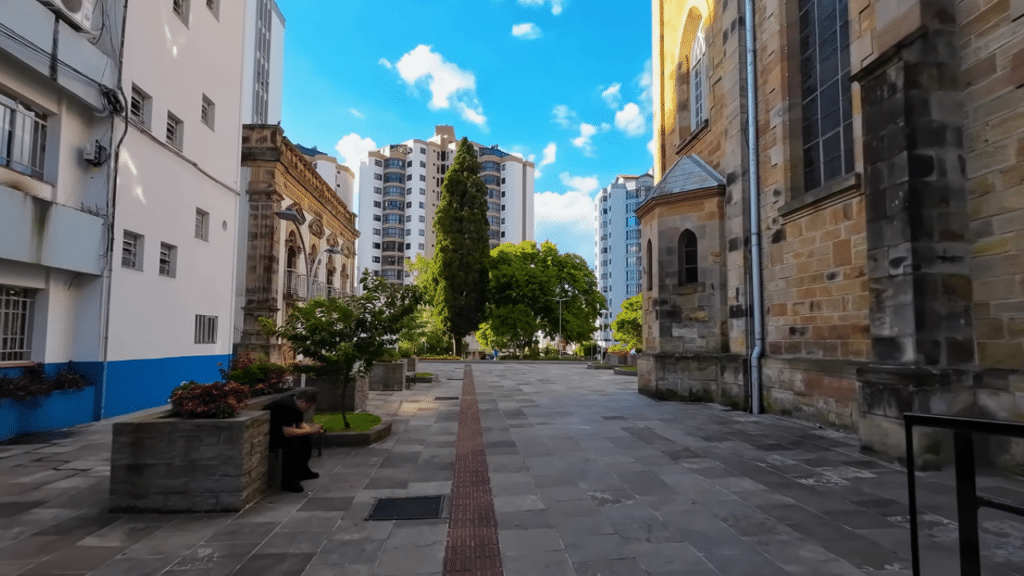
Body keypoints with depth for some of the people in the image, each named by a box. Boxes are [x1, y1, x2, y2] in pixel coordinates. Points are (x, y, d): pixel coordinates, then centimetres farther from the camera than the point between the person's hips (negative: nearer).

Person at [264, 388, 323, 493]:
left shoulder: (296, 404, 2)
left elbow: (300, 424, 11)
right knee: (292, 441, -30)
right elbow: (287, 432, -34)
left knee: (305, 437, 4)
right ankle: (288, 481, -22)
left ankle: (302, 471, 16)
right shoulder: (287, 405, -29)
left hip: (278, 430, 10)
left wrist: (313, 430, -8)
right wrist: (310, 431, -25)